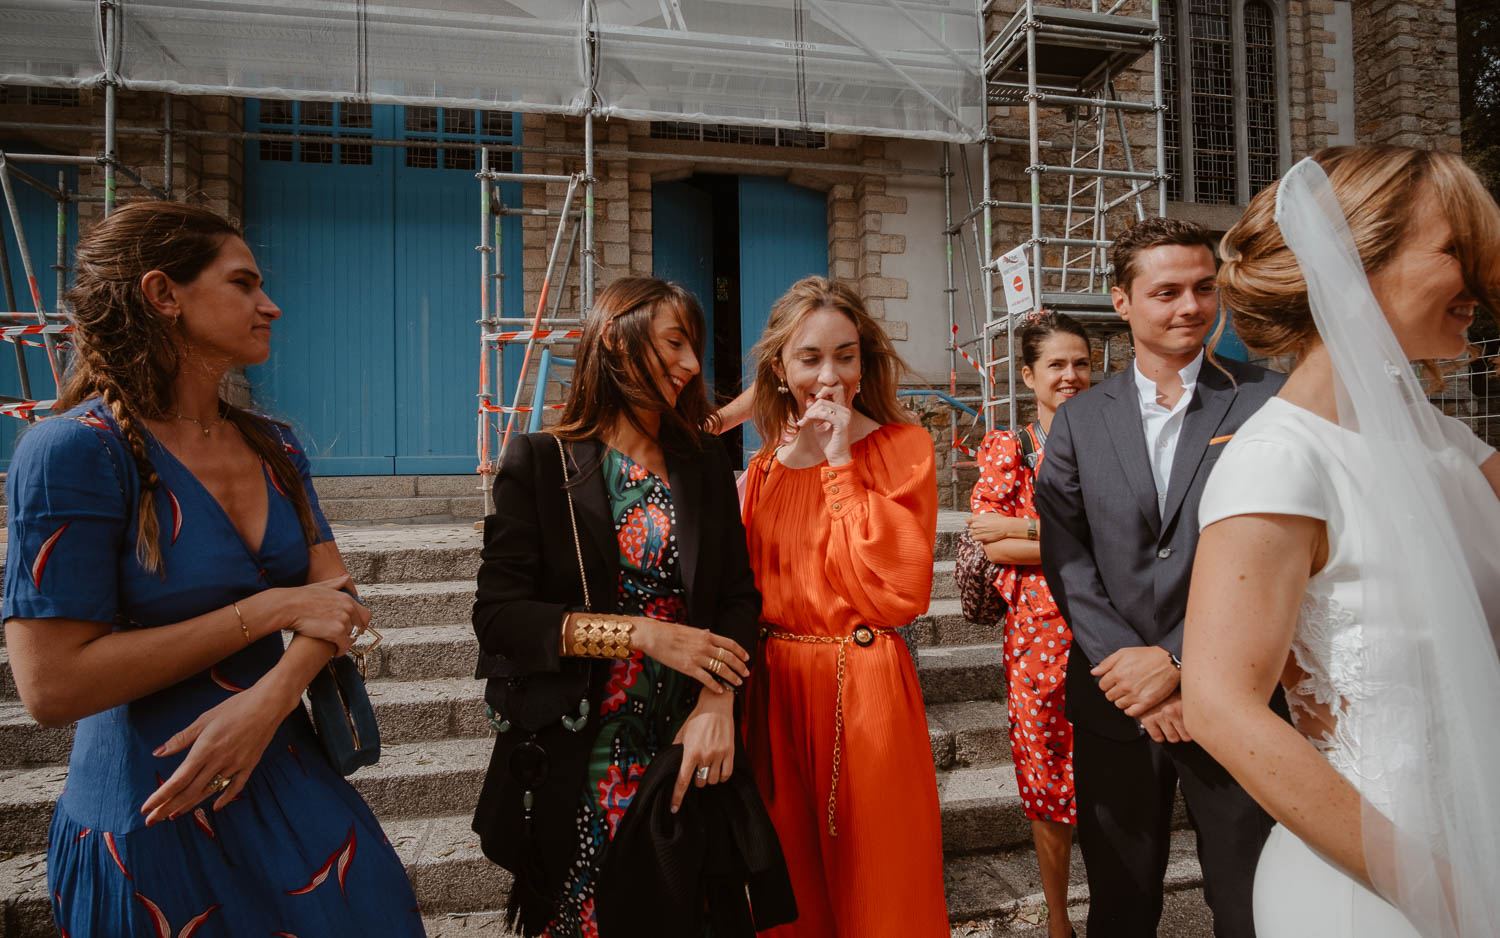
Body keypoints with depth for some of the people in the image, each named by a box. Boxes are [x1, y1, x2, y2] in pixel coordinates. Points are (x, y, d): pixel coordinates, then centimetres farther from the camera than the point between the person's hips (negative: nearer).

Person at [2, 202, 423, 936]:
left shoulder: (272, 449, 3)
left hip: (287, 782, 6)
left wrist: (268, 698, -20)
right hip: (152, 815, -6)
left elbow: (335, 596, -1)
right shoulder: (75, 450, -16)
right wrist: (270, 609, -19)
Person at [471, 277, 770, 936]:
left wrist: (717, 701, -16)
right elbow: (498, 614, -12)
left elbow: (738, 595, 2)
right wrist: (646, 633, -19)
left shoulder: (706, 466, 6)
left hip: (688, 749, 3)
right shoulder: (542, 462, -5)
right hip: (577, 756, -3)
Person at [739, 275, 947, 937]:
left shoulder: (901, 446, -5)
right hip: (776, 690, 4)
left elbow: (899, 591, -17)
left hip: (866, 685, -4)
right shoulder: (764, 467, 7)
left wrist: (841, 464, -16)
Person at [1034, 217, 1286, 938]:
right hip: (1114, 703, 2)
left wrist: (1179, 661, -16)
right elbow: (1066, 560, -3)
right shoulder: (1078, 421, 4)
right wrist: (1128, 669, -12)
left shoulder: (1266, 400, -3)